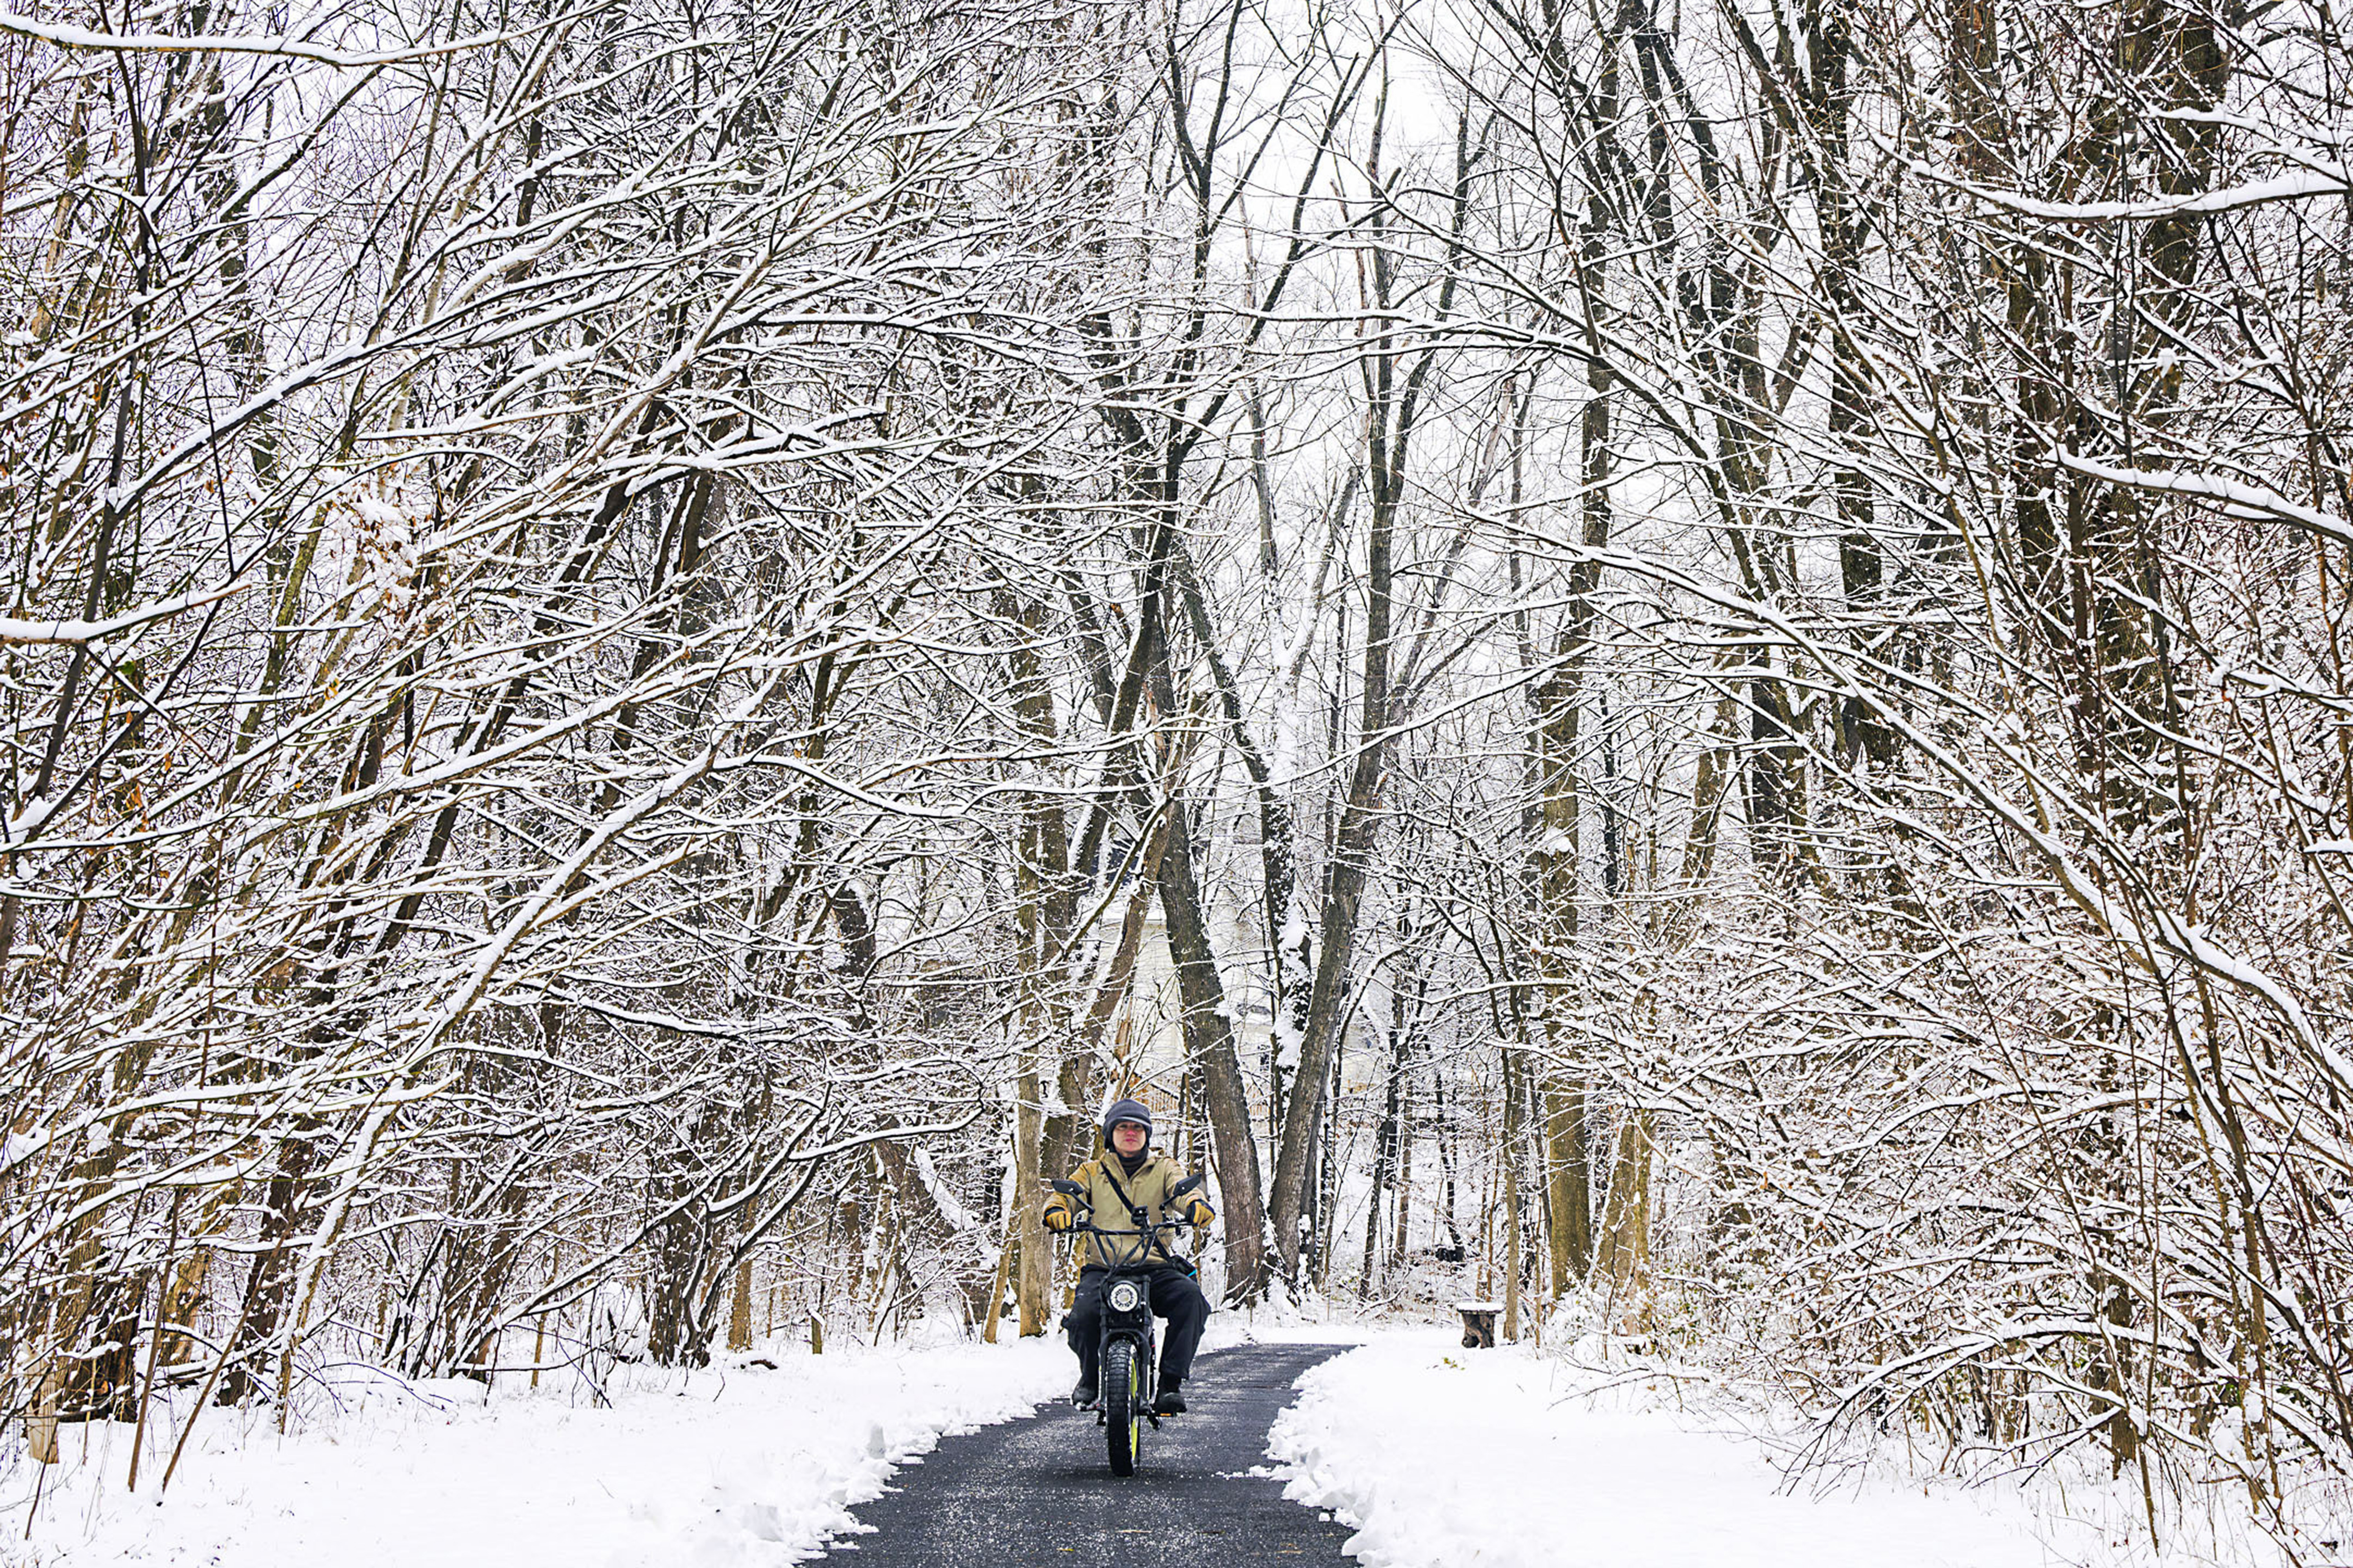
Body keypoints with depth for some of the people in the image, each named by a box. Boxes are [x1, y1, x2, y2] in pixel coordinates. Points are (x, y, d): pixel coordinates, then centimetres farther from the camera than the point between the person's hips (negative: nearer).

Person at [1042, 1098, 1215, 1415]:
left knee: (1191, 1298, -30)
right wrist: (1057, 1211, -21)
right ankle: (1090, 1377, 1)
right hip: (1104, 1268, 0)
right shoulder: (1093, 1172, 18)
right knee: (1083, 1315, -31)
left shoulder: (1163, 1169, 16)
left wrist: (1196, 1206, -28)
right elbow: (1067, 1194, 4)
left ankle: (1171, 1383, -21)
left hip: (1155, 1268, 0)